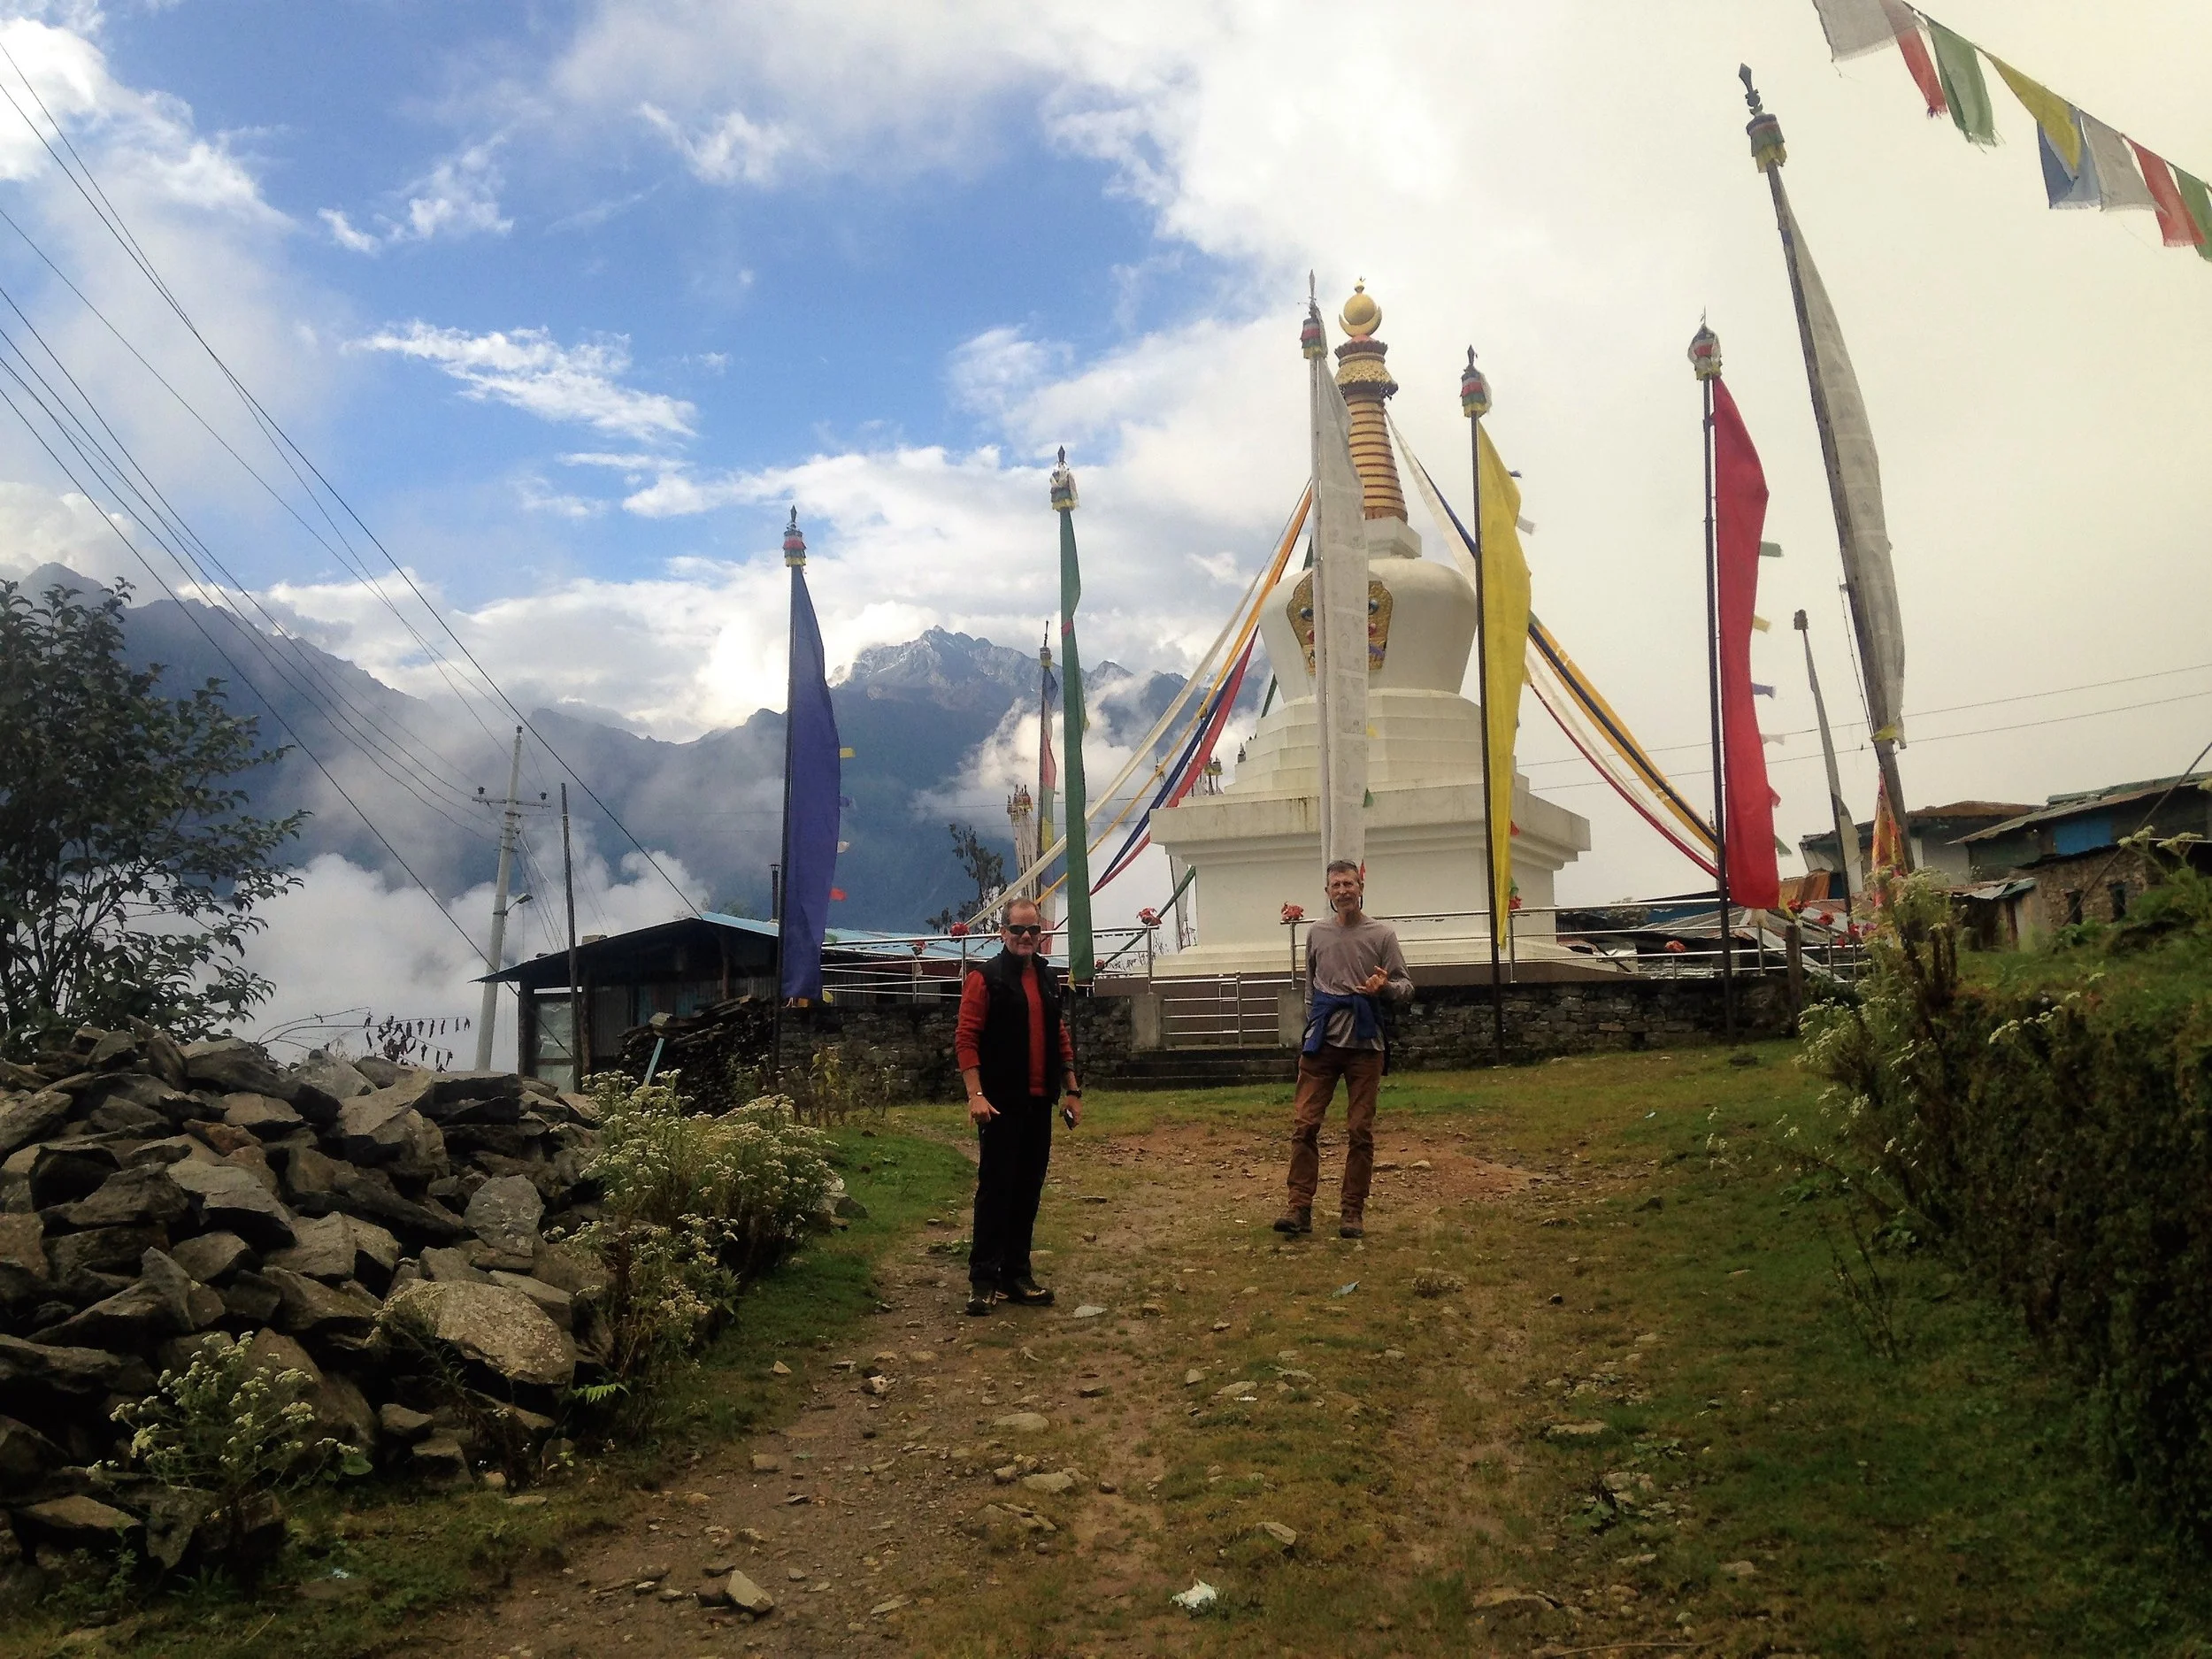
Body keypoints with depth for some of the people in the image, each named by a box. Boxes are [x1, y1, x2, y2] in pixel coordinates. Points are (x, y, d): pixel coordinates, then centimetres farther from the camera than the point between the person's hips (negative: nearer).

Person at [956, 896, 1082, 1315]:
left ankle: (1016, 1274, 18)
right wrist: (976, 1095, -19)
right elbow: (966, 1039, -11)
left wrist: (1072, 1091, 15)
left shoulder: (1048, 979, 14)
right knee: (995, 1187, -4)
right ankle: (983, 1279, 3)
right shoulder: (985, 978, -6)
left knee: (1028, 1190, 9)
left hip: (1039, 1102, 6)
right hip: (1001, 1103, -6)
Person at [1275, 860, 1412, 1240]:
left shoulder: (1382, 934, 2)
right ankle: (1300, 1208, -2)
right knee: (1304, 1124, -5)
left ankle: (1352, 1211, 10)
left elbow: (1404, 986, 3)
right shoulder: (1317, 933, 10)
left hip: (1364, 1044, -2)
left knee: (1360, 1131, 2)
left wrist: (1385, 987, -18)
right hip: (1322, 1042, 2)